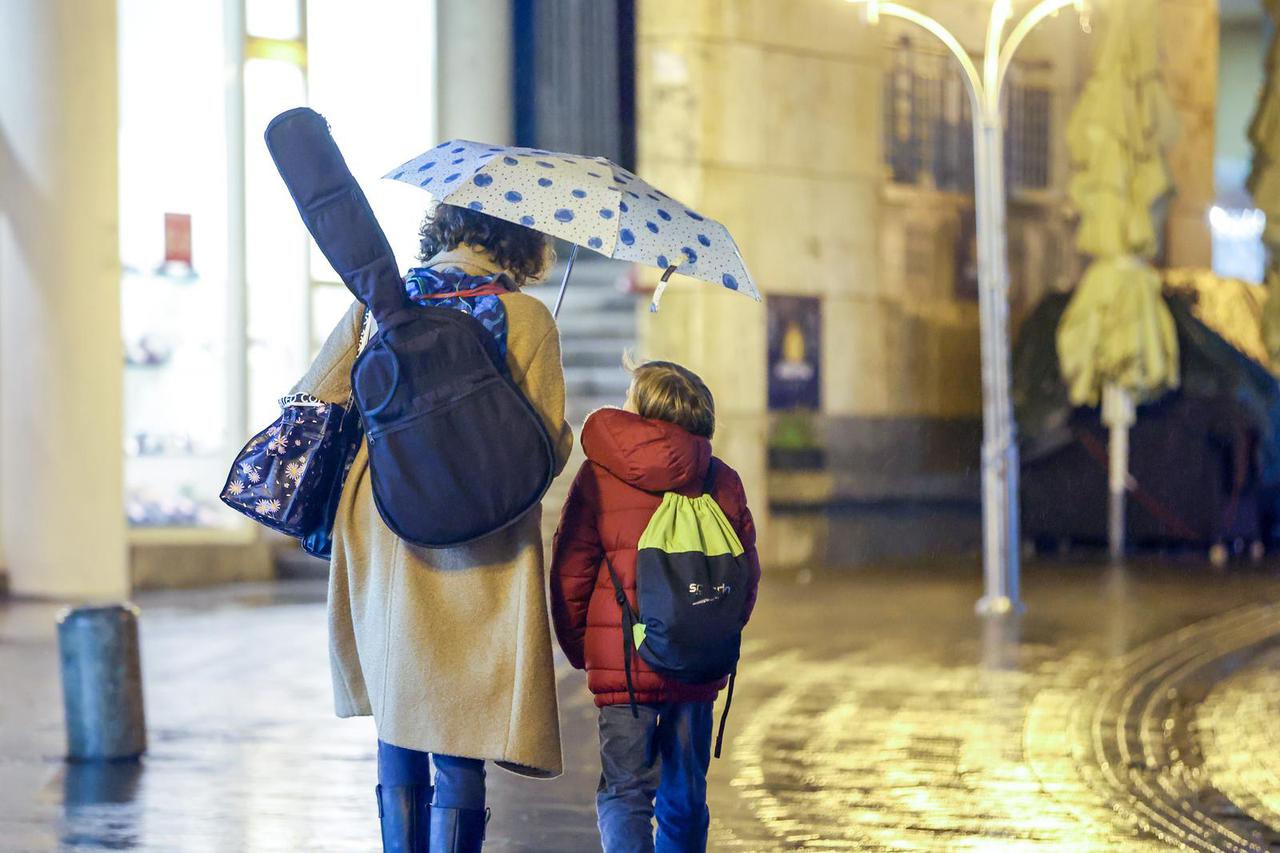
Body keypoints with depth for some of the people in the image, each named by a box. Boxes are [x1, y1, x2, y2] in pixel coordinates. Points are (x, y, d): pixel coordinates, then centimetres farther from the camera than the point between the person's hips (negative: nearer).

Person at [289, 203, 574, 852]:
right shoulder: (527, 318, -6)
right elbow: (549, 449, -7)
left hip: (382, 550, 4)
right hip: (477, 563, -4)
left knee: (396, 715, 17)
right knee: (458, 737, -1)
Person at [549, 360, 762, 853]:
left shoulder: (598, 476, -4)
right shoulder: (723, 481, 4)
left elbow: (570, 575, -3)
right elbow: (746, 575, 8)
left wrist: (579, 649, 10)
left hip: (622, 664, -3)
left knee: (624, 793, 0)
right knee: (685, 797, 13)